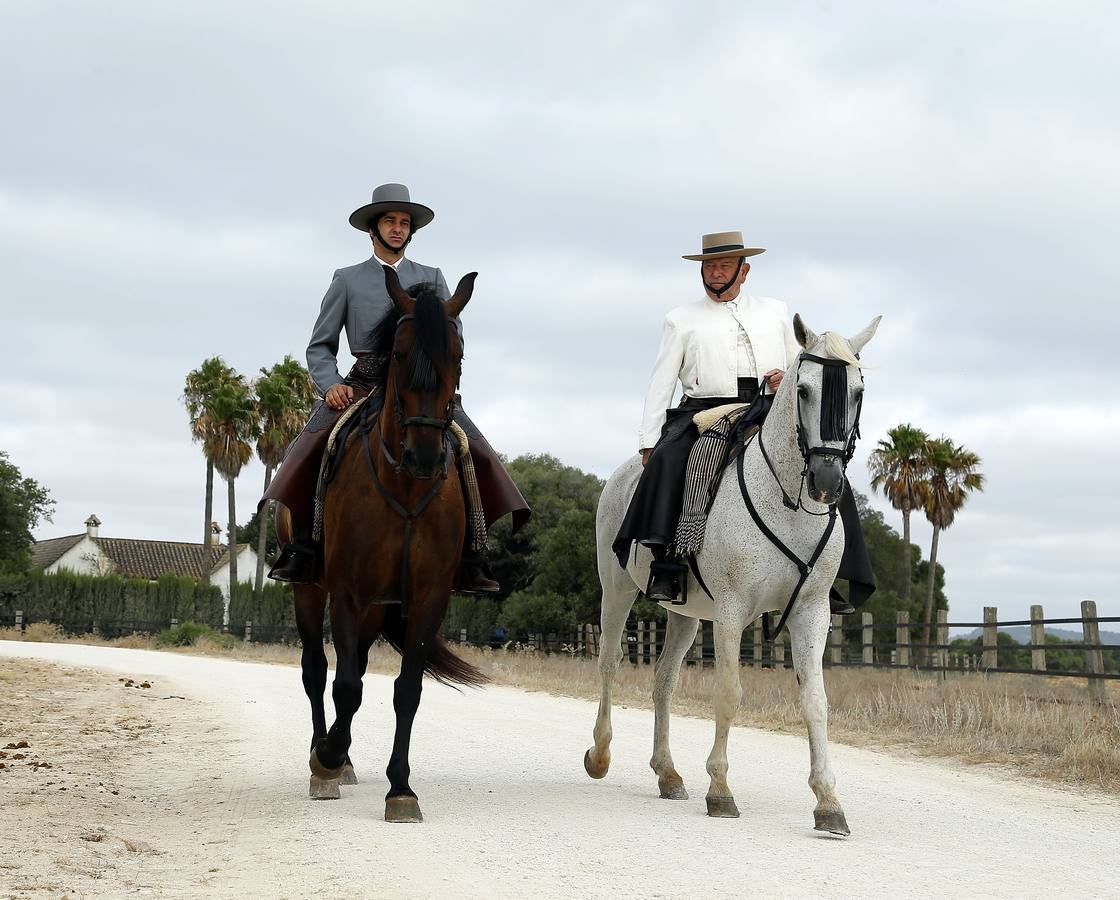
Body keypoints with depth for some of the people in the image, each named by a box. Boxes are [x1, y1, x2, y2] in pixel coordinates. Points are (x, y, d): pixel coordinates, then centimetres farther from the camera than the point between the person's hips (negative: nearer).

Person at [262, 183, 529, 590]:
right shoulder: (347, 280, 15)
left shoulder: (431, 278, 17)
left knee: (474, 450, -21)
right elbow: (320, 346, 12)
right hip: (361, 385, -1)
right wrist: (331, 385, -8)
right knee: (311, 446, -27)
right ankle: (301, 548, -23)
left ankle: (471, 556, -20)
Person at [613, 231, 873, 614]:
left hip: (768, 415, 2)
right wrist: (649, 441, -1)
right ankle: (665, 561, -34)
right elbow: (661, 383, 10)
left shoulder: (775, 311, 22)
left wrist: (789, 380, -1)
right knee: (667, 460, -33)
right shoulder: (681, 319, 17)